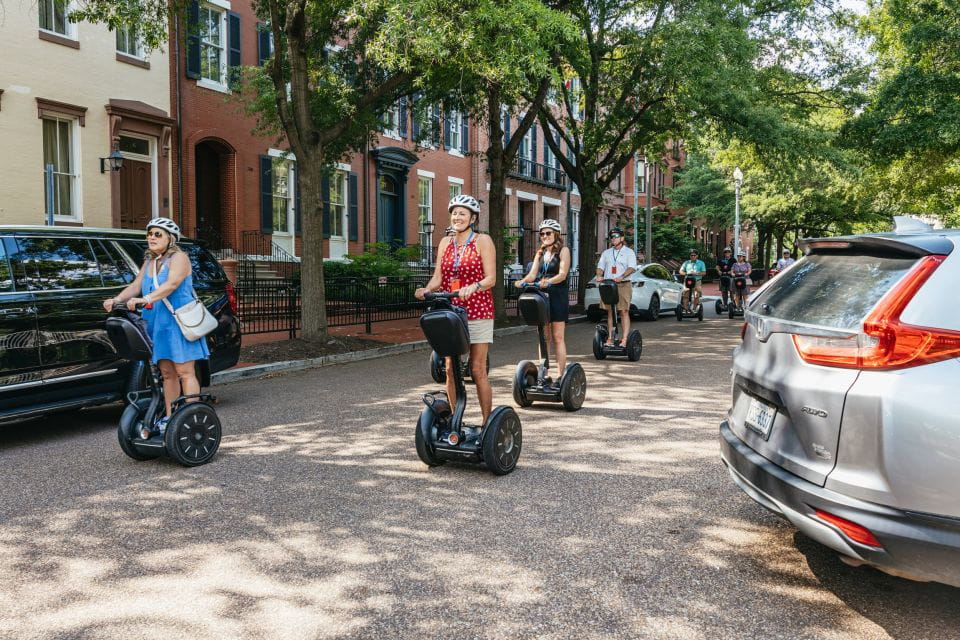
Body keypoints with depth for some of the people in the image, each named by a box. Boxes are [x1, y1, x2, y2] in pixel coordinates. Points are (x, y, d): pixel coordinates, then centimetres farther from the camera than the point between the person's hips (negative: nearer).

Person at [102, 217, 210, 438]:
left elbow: (172, 284, -23)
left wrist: (147, 299, -36)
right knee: (167, 373, 10)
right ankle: (169, 418, 16)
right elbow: (136, 286, 10)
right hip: (158, 325, 7)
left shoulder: (178, 258, -6)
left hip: (179, 323, -7)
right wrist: (117, 300, -8)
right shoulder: (149, 262, 19)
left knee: (185, 371, -8)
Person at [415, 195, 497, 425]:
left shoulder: (483, 241, 0)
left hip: (477, 311, -4)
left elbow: (491, 278, -7)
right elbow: (438, 277, 6)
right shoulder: (445, 242, 13)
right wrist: (427, 290, -14)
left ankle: (487, 421, 6)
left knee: (477, 370, -4)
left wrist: (472, 288, -26)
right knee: (451, 369, 4)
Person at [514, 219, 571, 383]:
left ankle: (561, 374, -2)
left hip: (557, 296, -5)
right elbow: (533, 273, 6)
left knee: (557, 337, -5)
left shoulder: (563, 251, 1)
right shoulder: (540, 253, 17)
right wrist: (523, 281, -16)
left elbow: (562, 274, -12)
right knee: (543, 337, 5)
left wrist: (548, 282, -31)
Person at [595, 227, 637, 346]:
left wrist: (622, 277, -25)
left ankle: (624, 339, -10)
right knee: (609, 312, 4)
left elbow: (632, 267, -7)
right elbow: (600, 266, 14)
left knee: (624, 312, -8)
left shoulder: (628, 252, 6)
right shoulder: (606, 253, 20)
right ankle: (610, 338, 6)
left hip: (623, 285, -4)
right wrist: (599, 276, -9)